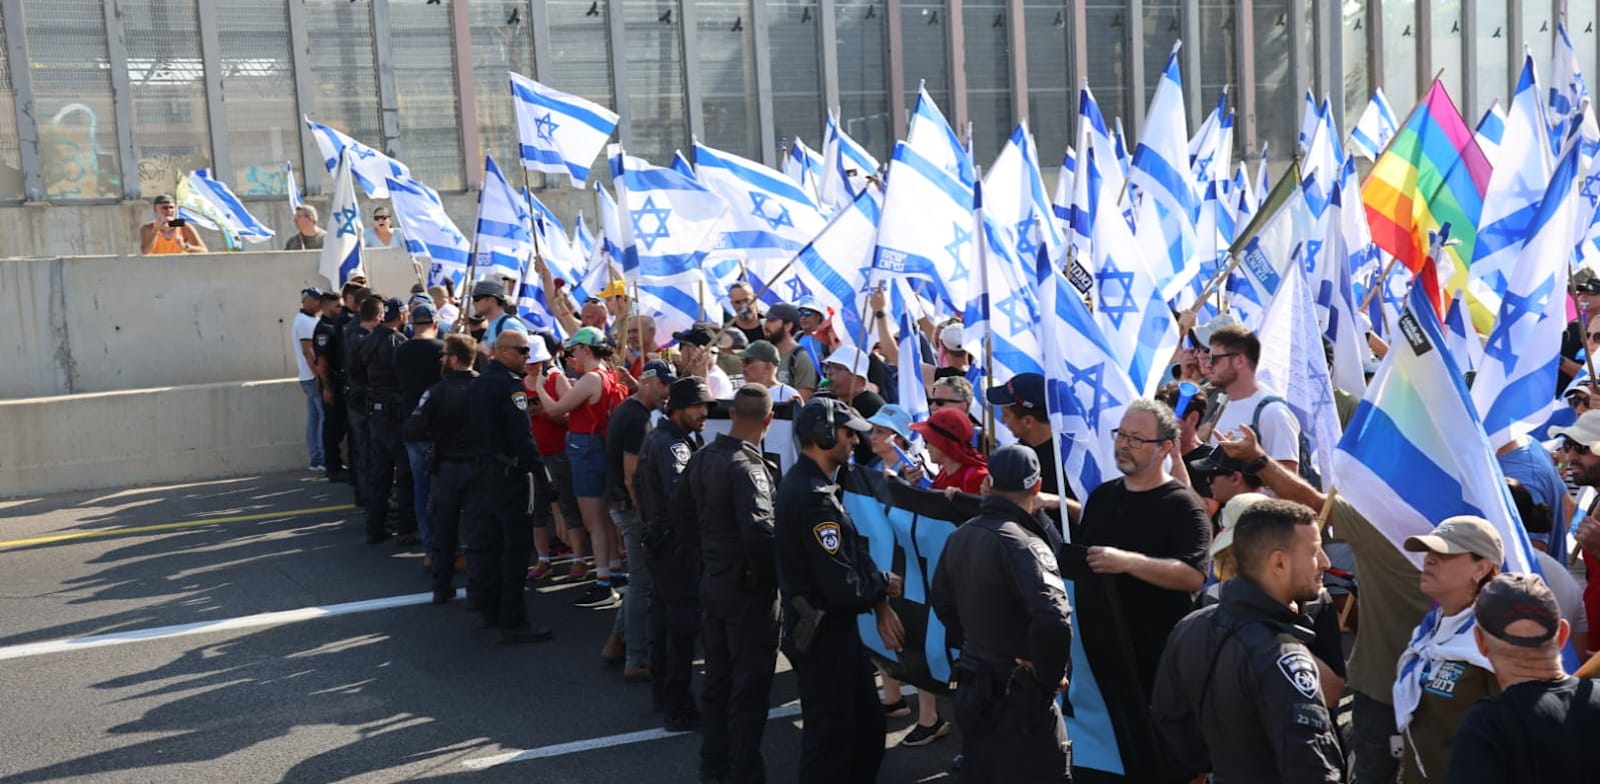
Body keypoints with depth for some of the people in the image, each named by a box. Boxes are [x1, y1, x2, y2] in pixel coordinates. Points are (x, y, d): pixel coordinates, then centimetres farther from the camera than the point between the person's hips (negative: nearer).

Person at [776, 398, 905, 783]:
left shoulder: (810, 482, 8)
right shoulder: (813, 496, -25)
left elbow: (854, 549, 9)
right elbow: (842, 585, -28)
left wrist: (880, 606, 0)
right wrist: (885, 586, -8)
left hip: (834, 628, 10)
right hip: (824, 635, -10)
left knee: (867, 726, 20)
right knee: (831, 737, 5)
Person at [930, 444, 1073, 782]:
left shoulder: (959, 536, 3)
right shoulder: (1023, 545, -23)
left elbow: (941, 600, 18)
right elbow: (1053, 619, -36)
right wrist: (1050, 675, -20)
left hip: (971, 687, 8)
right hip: (1019, 696, -8)